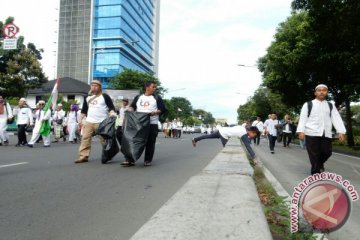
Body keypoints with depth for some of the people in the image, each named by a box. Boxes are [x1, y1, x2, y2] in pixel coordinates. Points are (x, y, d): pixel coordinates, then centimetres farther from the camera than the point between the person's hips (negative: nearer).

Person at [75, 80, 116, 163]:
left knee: (104, 140, -2)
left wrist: (112, 114, -20)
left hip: (101, 122, -5)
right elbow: (84, 110, 20)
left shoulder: (105, 96, 1)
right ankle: (83, 156, 2)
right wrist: (80, 120, 14)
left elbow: (111, 107, -2)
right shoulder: (88, 98, 16)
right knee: (85, 138, -2)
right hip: (89, 122, 5)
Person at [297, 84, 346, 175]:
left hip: (326, 134, 3)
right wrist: (301, 131, -14)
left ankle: (320, 164, 38)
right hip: (312, 133, -3)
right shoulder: (308, 104, 6)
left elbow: (336, 118, 5)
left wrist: (341, 131, -8)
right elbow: (303, 118, -1)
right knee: (314, 155, -2)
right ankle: (316, 172, 8)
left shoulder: (330, 106, 16)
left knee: (327, 152, 8)